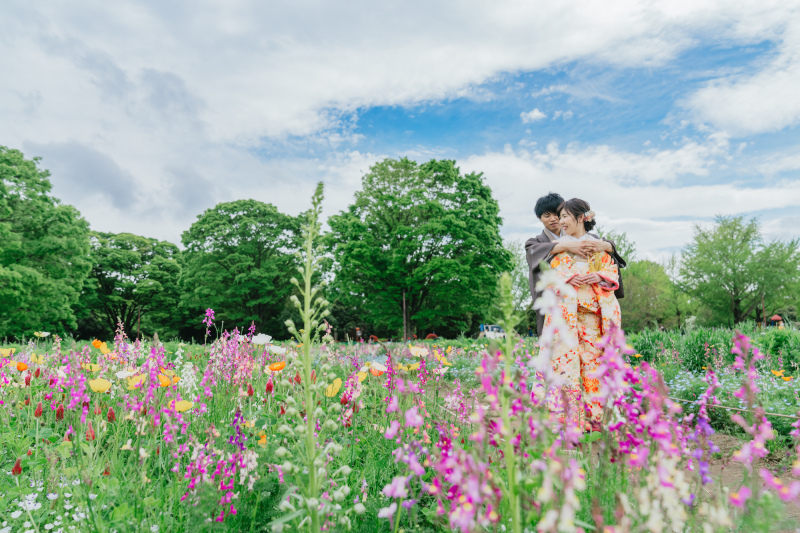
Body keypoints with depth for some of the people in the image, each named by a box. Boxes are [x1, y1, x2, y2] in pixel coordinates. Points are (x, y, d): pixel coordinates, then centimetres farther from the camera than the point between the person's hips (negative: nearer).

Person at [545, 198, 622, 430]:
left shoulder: (599, 246, 15)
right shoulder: (558, 246, 15)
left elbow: (612, 272, 10)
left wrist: (599, 276, -11)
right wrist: (568, 278, -11)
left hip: (592, 310, 1)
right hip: (565, 309, 0)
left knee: (592, 358, -4)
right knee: (566, 356, -11)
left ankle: (594, 417, 4)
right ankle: (569, 417, -9)